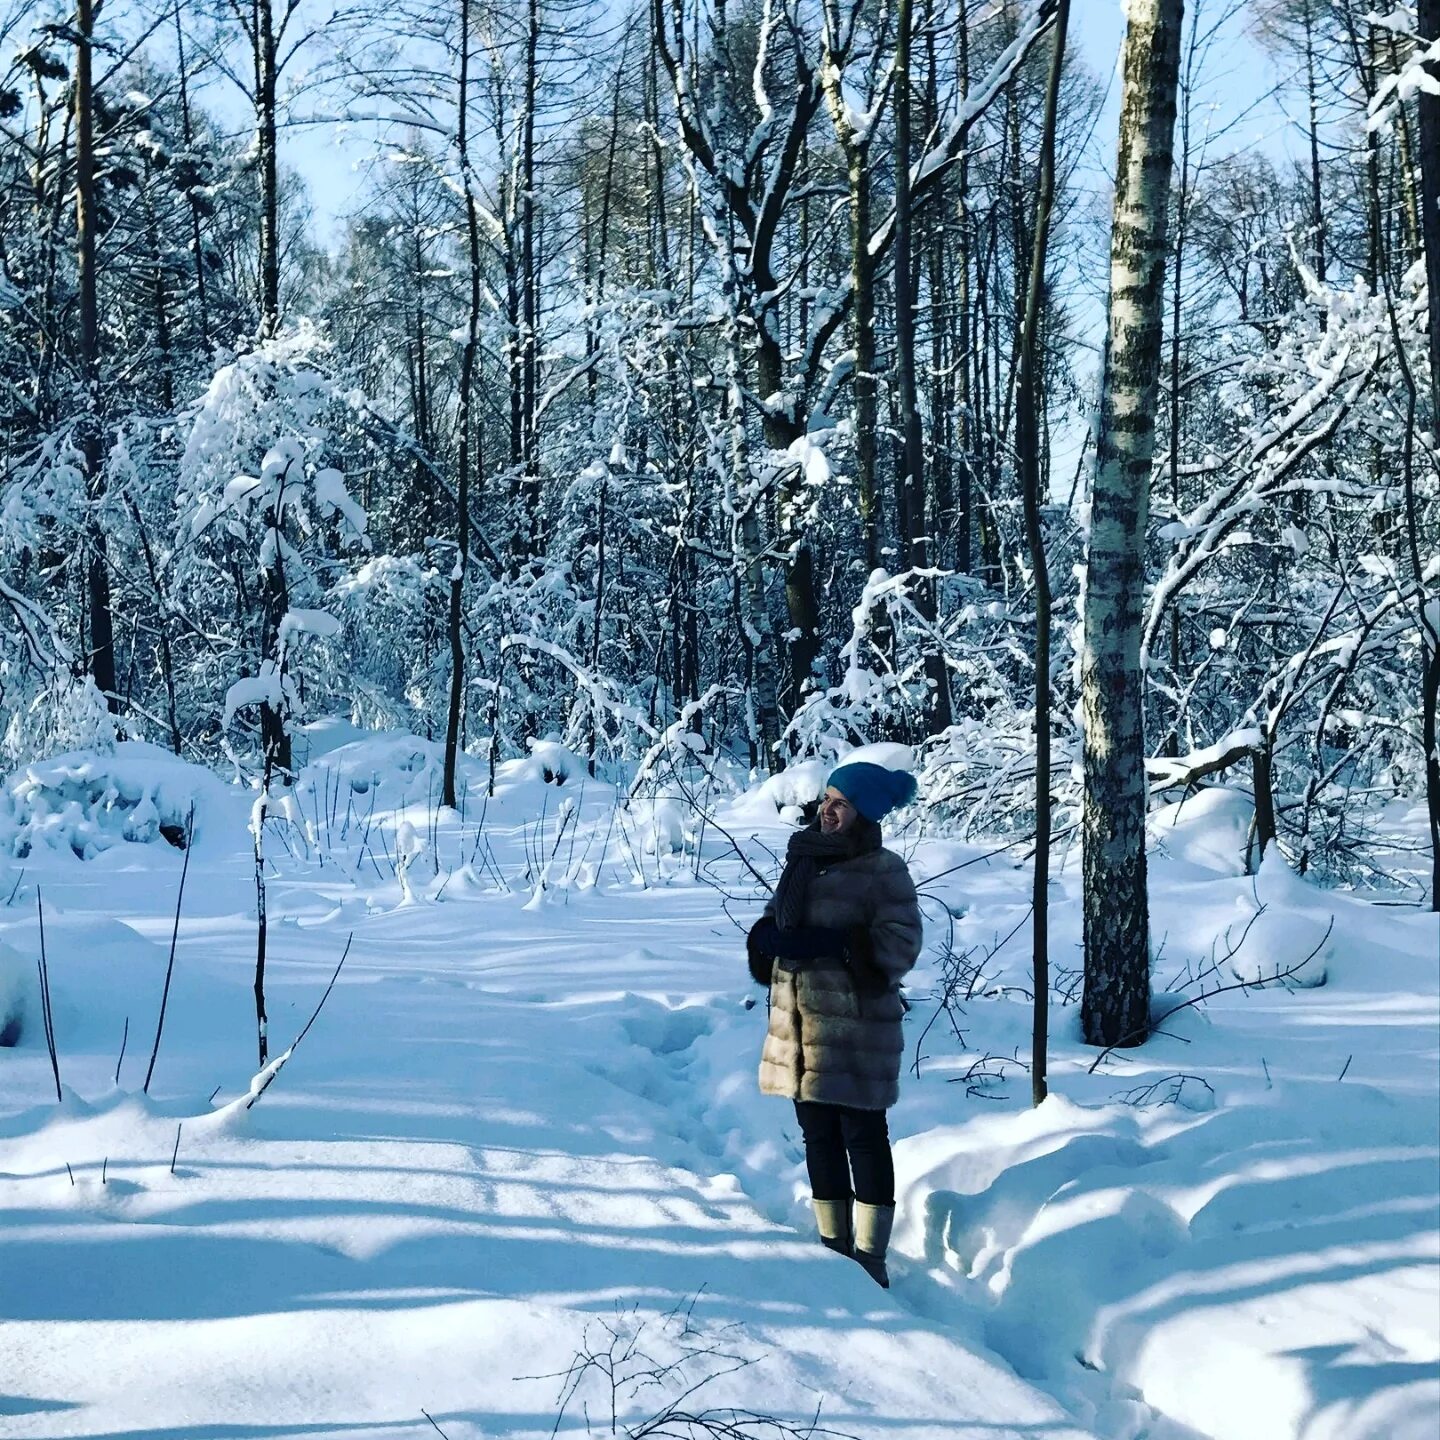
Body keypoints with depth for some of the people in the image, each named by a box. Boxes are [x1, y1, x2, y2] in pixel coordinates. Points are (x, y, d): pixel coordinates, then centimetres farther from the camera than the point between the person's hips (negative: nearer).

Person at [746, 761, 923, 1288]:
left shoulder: (883, 871, -8)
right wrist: (769, 937, -4)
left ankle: (870, 1259, 8)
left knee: (863, 1136, 0)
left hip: (856, 1027, -7)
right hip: (799, 1024, 7)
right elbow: (774, 923, 20)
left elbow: (899, 944, -14)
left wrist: (830, 945, -23)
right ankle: (834, 1244, 26)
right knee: (818, 1135, 13)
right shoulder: (804, 858, 12)